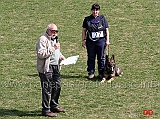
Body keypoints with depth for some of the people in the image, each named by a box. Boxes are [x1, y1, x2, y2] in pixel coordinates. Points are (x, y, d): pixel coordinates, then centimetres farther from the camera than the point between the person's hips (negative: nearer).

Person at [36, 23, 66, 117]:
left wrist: (61, 57, 12)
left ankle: (54, 106, 31)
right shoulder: (43, 39, -12)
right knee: (47, 89, -7)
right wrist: (53, 48, -24)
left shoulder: (55, 39, 18)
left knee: (57, 86, 15)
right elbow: (40, 54, -22)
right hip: (46, 68, -9)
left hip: (55, 66, 9)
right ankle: (46, 110, -2)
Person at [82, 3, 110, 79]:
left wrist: (107, 40, 2)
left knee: (101, 58, 4)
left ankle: (101, 73, 13)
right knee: (91, 58, 4)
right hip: (90, 41, 1)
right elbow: (84, 30, 9)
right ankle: (91, 72, 12)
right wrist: (83, 40, 3)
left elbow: (107, 30, 7)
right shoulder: (87, 19, 6)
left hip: (101, 41, 0)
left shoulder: (103, 19, 6)